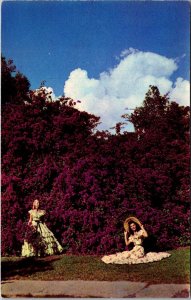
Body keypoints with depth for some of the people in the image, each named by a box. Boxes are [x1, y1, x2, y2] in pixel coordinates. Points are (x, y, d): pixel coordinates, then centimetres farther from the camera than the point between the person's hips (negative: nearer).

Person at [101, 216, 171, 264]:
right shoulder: (131, 235, 19)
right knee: (125, 254, -17)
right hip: (134, 249, 6)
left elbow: (146, 235, -20)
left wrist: (142, 228, -11)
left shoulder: (140, 232, 3)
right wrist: (125, 235, 11)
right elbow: (127, 243, 10)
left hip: (140, 249, -6)